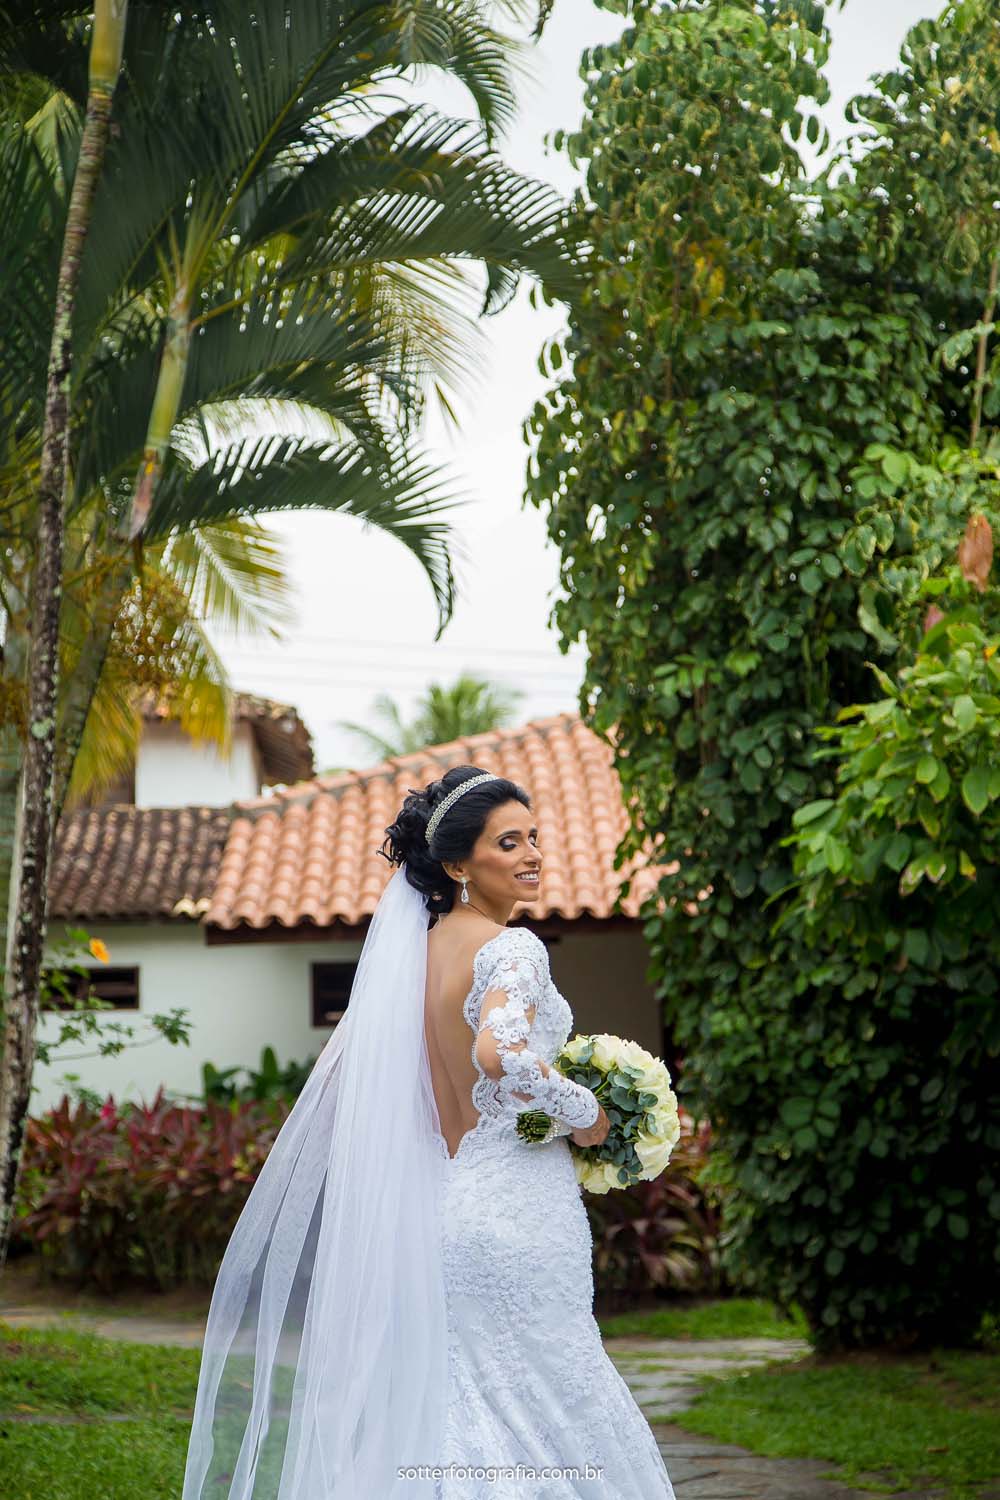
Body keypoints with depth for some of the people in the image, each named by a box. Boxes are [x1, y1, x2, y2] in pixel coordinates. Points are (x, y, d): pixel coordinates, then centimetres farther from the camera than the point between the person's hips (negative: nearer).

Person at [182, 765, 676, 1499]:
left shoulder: (420, 947, 10)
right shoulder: (512, 948, -14)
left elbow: (347, 1063, 15)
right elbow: (501, 1052, -32)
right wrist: (583, 1112, -17)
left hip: (446, 1202, 8)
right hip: (520, 1209, -8)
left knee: (466, 1422, 11)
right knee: (548, 1414, -1)